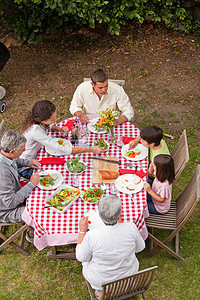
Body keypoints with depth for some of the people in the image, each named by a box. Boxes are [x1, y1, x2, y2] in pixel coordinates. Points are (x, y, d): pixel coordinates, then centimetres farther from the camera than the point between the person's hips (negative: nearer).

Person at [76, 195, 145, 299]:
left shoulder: (92, 236, -32)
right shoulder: (131, 228, -27)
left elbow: (81, 257, -12)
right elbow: (140, 248, -5)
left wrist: (82, 230, -7)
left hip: (100, 280, -2)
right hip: (128, 276, 2)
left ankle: (101, 290, 31)